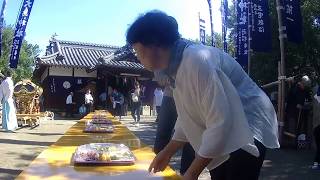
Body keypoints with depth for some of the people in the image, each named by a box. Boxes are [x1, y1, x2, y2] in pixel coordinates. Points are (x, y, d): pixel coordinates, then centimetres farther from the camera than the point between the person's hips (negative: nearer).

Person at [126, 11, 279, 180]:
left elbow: (221, 123, -31)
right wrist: (167, 152, 12)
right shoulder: (178, 66, 1)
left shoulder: (198, 61, -29)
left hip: (246, 131, -8)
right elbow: (188, 118, 12)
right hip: (223, 137, 9)